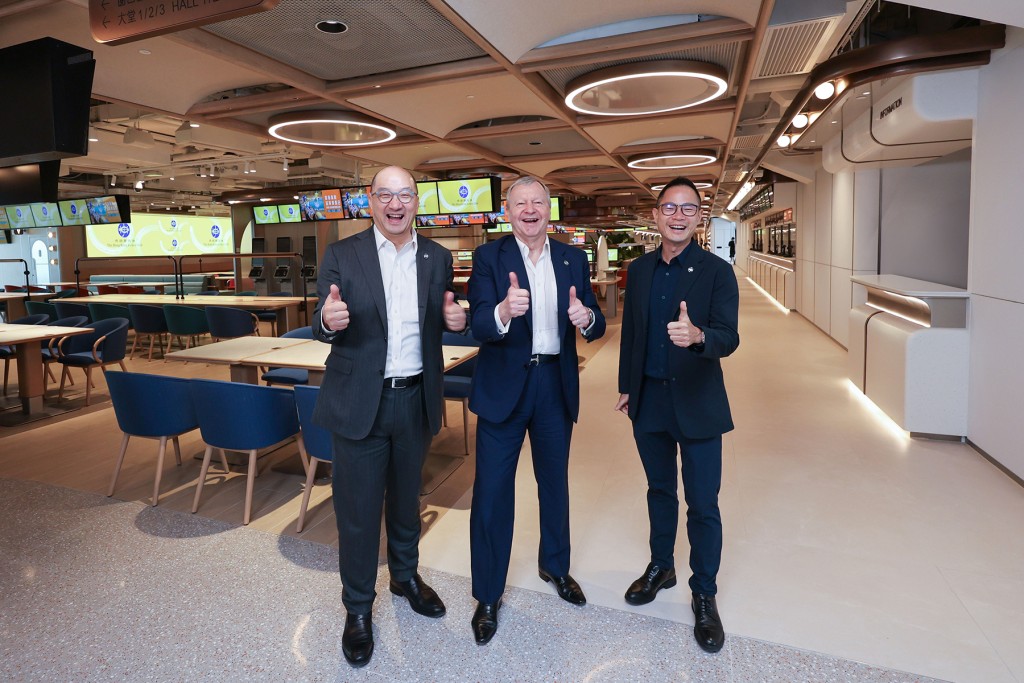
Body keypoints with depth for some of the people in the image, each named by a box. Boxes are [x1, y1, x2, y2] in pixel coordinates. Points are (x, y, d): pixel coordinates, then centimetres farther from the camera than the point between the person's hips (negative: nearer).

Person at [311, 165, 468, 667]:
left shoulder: (437, 257, 2)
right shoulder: (342, 255, -5)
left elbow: (441, 325, 8)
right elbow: (323, 329, -6)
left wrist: (453, 320, -15)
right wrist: (327, 319, -30)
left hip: (416, 400, 3)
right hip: (359, 401, -2)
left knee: (406, 497, 21)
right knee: (358, 509, 8)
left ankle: (406, 575, 46)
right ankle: (358, 608, 31)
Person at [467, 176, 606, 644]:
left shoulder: (573, 259, 4)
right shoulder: (489, 257, -6)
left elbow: (595, 328, 0)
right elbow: (477, 326, -18)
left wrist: (587, 318, -23)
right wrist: (503, 311, -41)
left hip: (557, 386, 3)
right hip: (504, 386, -3)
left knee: (555, 482, 20)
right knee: (492, 491, 4)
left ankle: (555, 566, 45)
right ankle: (487, 595, 25)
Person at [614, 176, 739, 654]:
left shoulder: (717, 272, -9)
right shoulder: (638, 270, 4)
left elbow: (729, 337, -19)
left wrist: (697, 335, -40)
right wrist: (626, 387, 12)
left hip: (697, 403, -4)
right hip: (649, 401, 4)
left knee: (702, 504, 6)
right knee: (659, 490, 20)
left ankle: (704, 594, 26)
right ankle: (661, 566, 41)